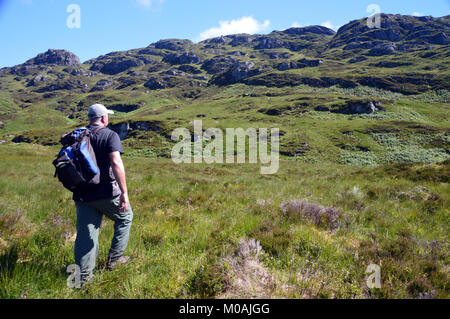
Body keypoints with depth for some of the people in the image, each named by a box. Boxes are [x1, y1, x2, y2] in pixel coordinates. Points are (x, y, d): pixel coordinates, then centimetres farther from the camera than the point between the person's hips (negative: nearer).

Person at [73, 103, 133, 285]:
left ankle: (83, 276, 12)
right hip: (106, 193, -4)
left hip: (82, 195, 5)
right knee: (124, 218, 21)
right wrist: (124, 192, -23)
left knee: (85, 233, 10)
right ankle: (114, 259, 24)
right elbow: (116, 163, -22)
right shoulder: (110, 135, -8)